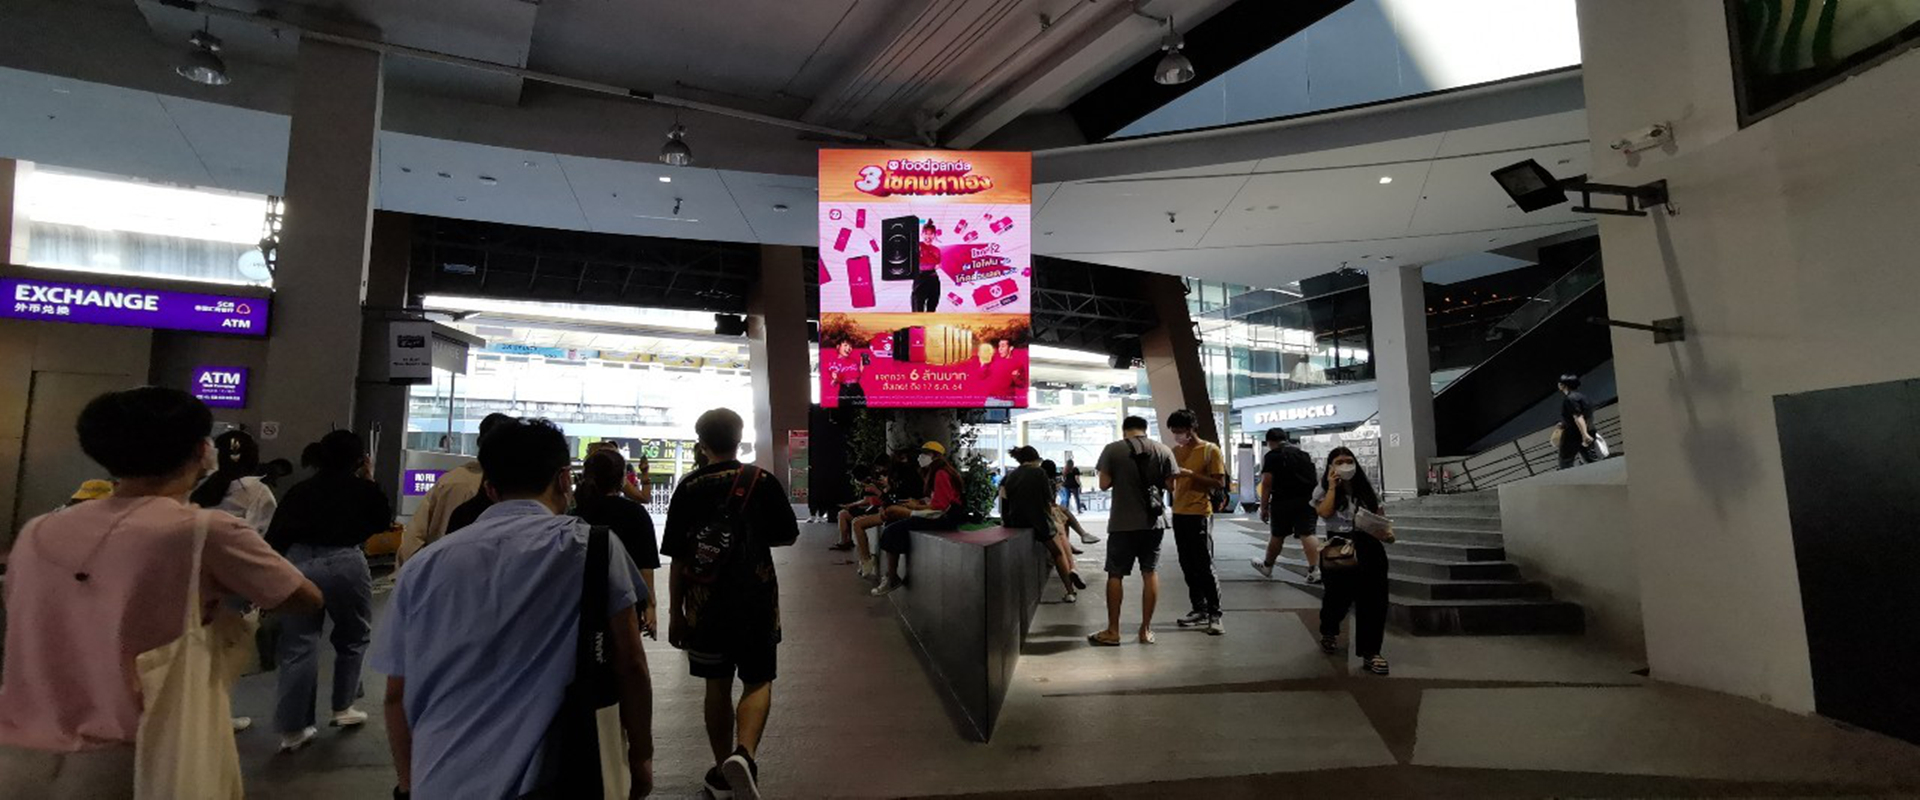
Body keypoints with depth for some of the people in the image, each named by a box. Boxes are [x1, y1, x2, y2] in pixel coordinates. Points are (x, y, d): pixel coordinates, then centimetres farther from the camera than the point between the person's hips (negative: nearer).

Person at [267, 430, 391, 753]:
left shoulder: (299, 490, 14)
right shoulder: (363, 490, 9)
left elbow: (274, 537, 7)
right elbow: (384, 521, 25)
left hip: (298, 564, 2)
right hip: (345, 565, -2)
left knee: (298, 646, 7)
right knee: (353, 638, 19)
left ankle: (293, 729, 11)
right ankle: (343, 708, 27)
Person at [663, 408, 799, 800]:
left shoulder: (688, 487, -2)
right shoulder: (761, 481, -6)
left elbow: (677, 557, 0)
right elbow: (787, 535, 1)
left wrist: (675, 612, 7)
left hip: (704, 604, 2)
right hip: (755, 600, -2)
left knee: (717, 687, 14)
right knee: (757, 682, 8)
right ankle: (744, 753, -16)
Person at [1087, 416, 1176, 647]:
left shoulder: (1113, 450, -5)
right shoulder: (1163, 450, 1)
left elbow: (1104, 484, -7)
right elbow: (1170, 483, 2)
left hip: (1123, 523, -2)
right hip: (1154, 521, 3)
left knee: (1115, 575, 6)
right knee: (1150, 573, 11)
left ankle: (1113, 631, 10)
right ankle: (1146, 630, 15)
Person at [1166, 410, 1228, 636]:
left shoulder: (1210, 450, -6)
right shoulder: (1175, 451, 11)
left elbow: (1220, 483, -10)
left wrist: (1191, 474, -19)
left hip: (1200, 515, -6)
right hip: (1179, 514, 6)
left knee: (1204, 566, -5)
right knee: (1188, 566, 8)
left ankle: (1215, 615, 1)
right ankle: (1199, 610, 16)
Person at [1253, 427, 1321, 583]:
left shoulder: (1271, 456, -3)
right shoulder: (1305, 454, 17)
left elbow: (1266, 484, -9)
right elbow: (1317, 479, 19)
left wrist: (1264, 507, -5)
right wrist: (1315, 501, 25)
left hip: (1283, 501, -4)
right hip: (1308, 500, 4)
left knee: (1277, 535, 10)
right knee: (1308, 533, -3)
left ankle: (1267, 566, 29)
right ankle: (1315, 570, -17)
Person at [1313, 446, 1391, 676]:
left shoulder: (1366, 487, 13)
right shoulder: (1323, 489, 4)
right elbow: (1325, 513, -14)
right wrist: (1332, 487, -10)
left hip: (1369, 545, 3)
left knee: (1374, 598, -6)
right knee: (1340, 595, 3)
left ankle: (1370, 651, 0)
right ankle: (1329, 631, 36)